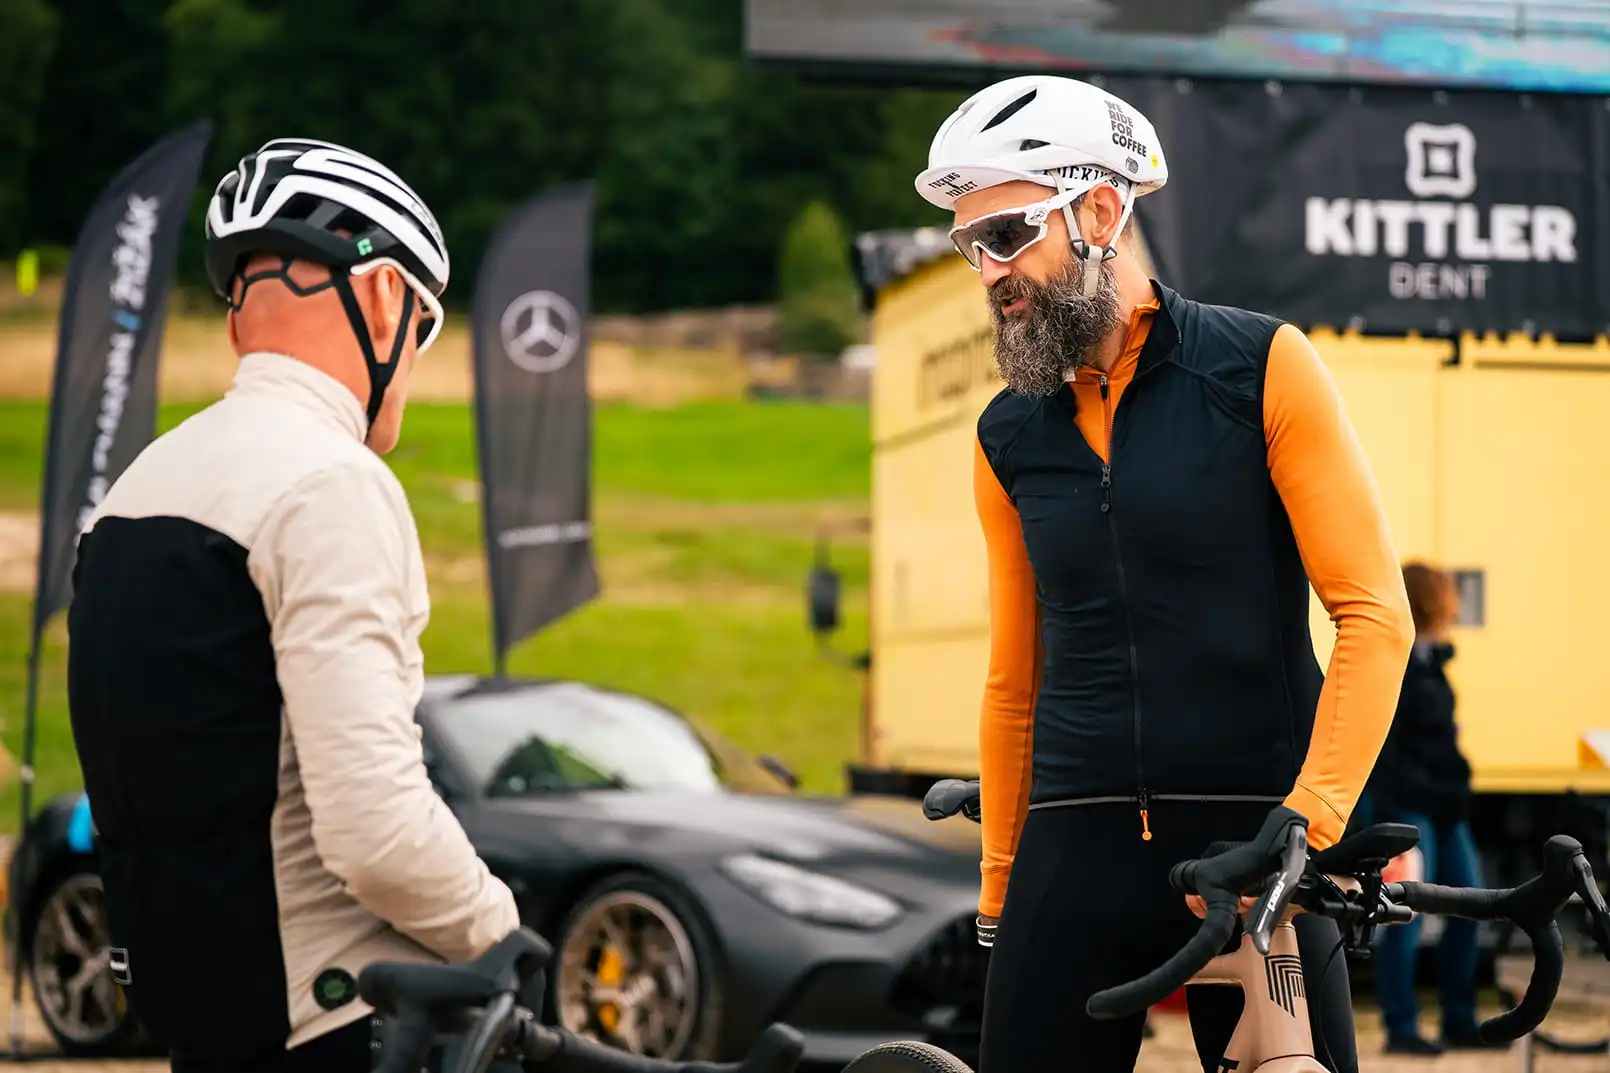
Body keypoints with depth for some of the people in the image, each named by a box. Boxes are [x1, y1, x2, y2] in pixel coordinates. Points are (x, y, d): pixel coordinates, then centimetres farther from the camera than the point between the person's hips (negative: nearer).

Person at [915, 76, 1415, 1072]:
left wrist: (1309, 818, -15)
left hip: (1253, 842, -3)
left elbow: (1376, 614, -5)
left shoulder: (1262, 367, -1)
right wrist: (1000, 889, 13)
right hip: (1077, 853, 3)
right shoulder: (1010, 437, 11)